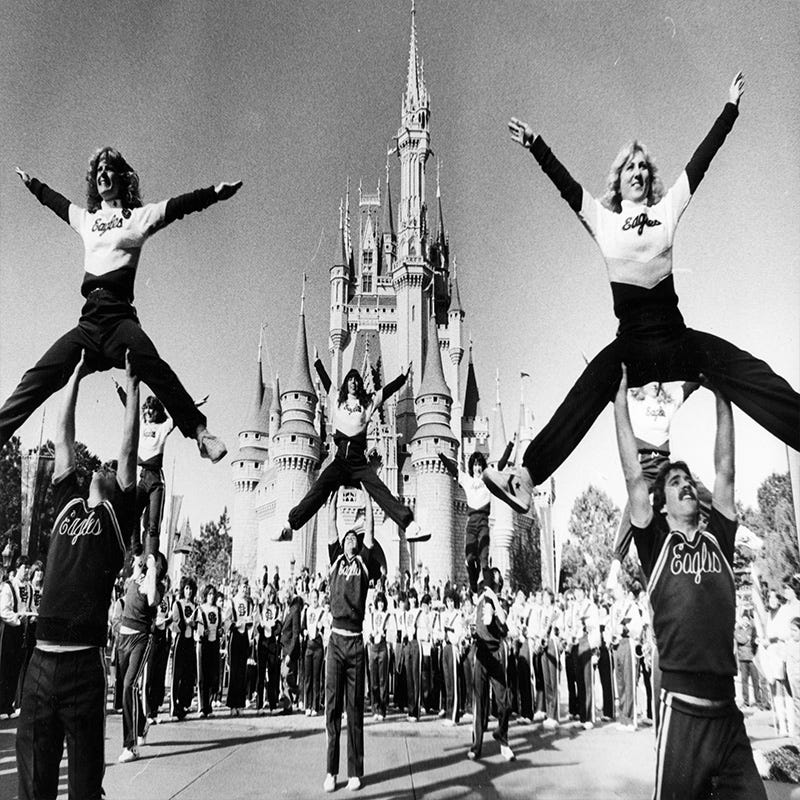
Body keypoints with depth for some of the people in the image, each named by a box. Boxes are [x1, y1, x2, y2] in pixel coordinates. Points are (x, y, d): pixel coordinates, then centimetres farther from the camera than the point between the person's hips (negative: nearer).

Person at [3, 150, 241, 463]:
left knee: (153, 367, -30)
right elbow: (57, 202, 47)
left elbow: (180, 205, 4)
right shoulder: (86, 218, 27)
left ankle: (200, 432, -37)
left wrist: (214, 192, -7)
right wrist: (34, 185, 61)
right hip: (89, 320, 5)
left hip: (119, 314, -5)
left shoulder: (139, 215, 14)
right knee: (39, 377, -6)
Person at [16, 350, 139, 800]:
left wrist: (132, 384, 5)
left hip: (84, 662, -4)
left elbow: (129, 451, 1)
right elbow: (64, 441, 18)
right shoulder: (67, 505, 15)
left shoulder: (117, 515, 4)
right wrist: (76, 377, 20)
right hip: (41, 658, 4)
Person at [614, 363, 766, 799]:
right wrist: (621, 397, 2)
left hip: (729, 711, 4)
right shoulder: (656, 544, 3)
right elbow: (634, 477, 0)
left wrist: (721, 398, 18)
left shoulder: (718, 540, 13)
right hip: (683, 711, -4)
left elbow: (725, 472, 14)